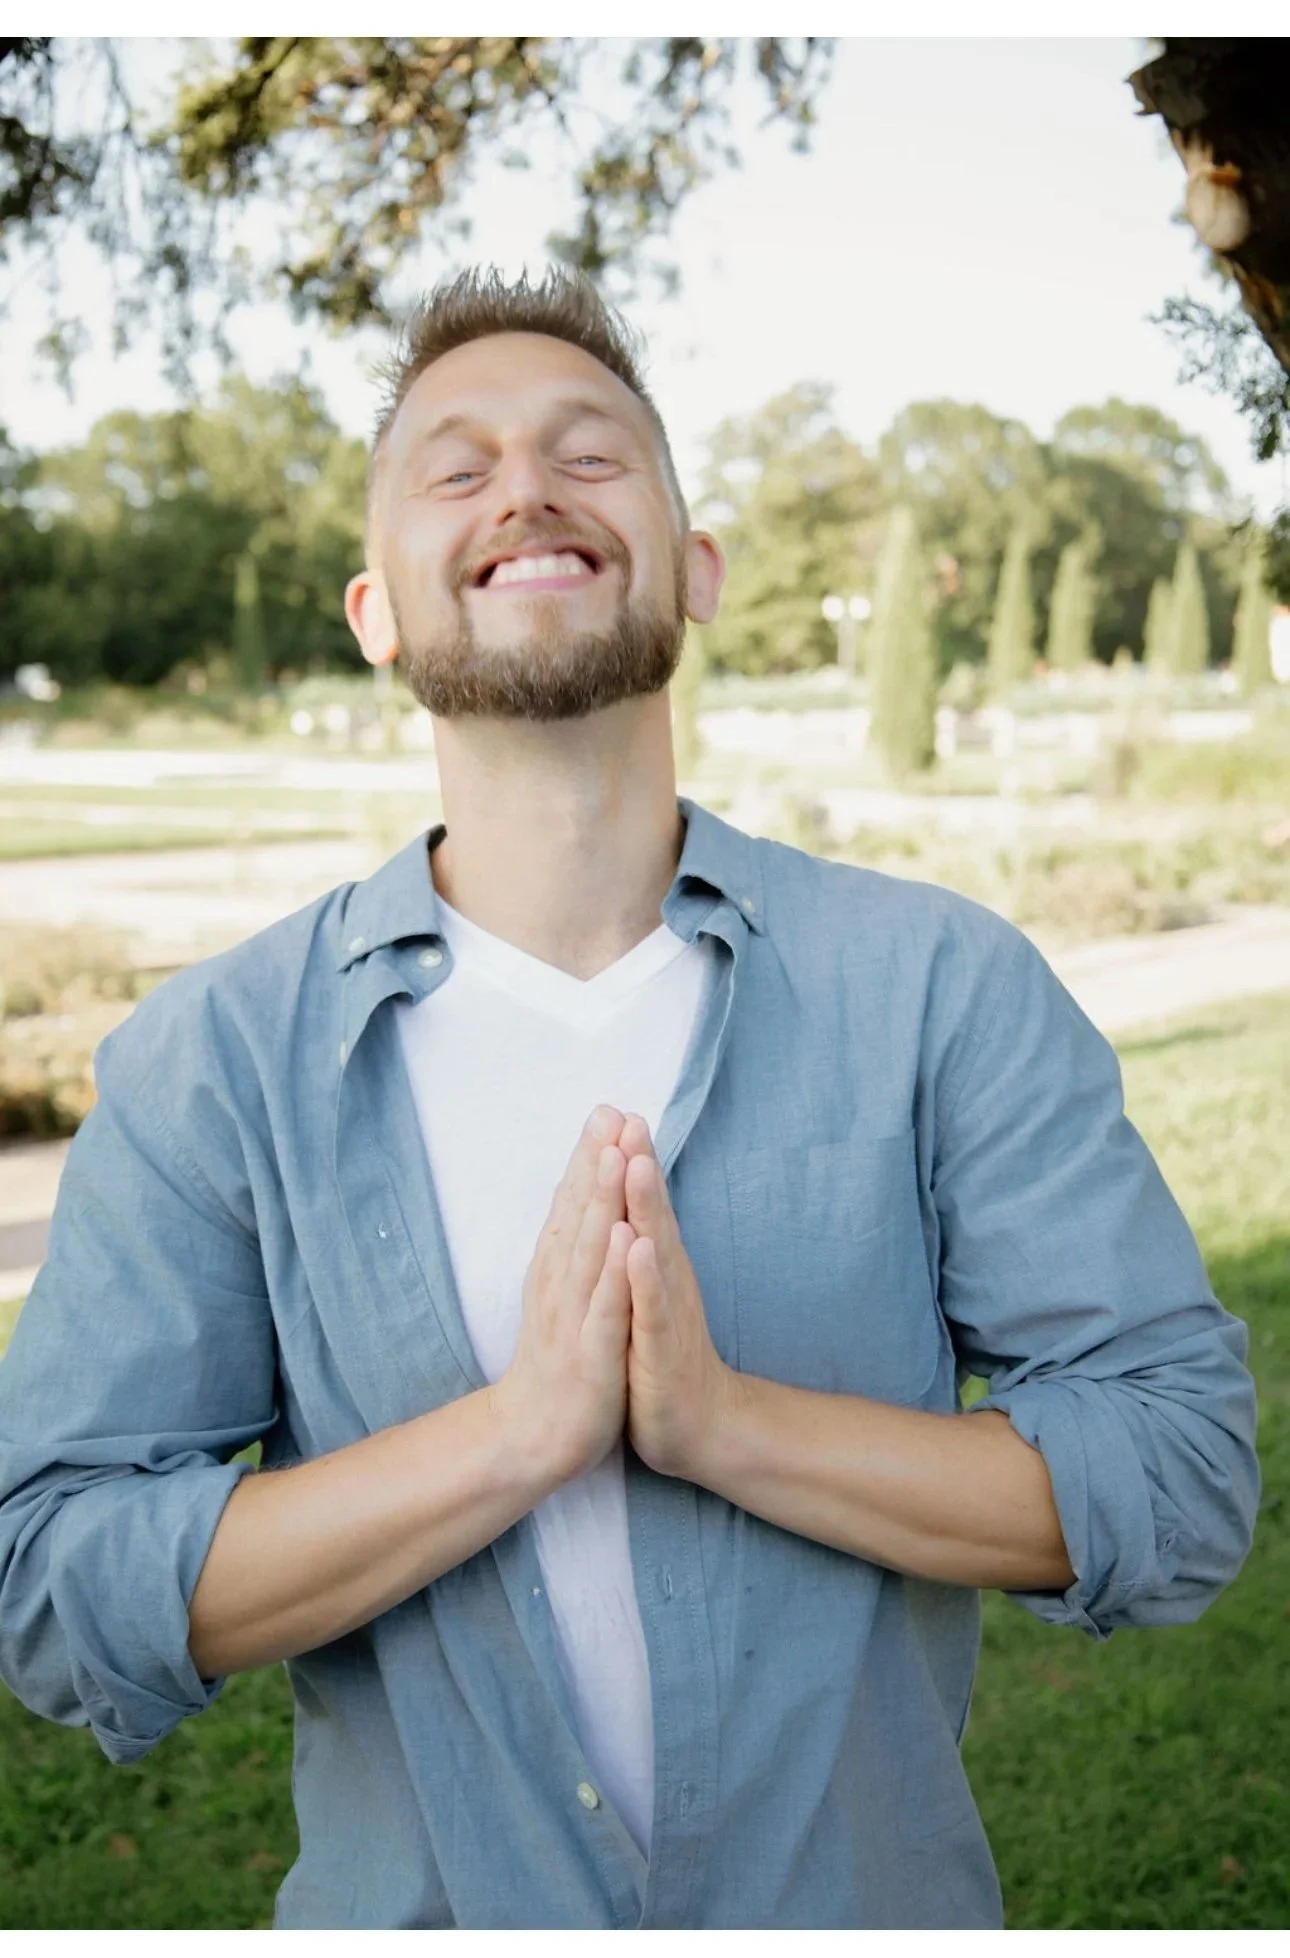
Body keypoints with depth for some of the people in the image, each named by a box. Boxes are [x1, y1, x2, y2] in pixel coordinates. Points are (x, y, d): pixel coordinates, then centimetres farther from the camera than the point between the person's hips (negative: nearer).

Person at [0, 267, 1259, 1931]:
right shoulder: (211, 1060, -11)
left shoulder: (945, 989, -11)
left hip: (872, 1899, 1)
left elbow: (1187, 1478, -13)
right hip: (414, 1907, 0)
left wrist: (729, 1419, -25)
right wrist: (518, 1428, -26)